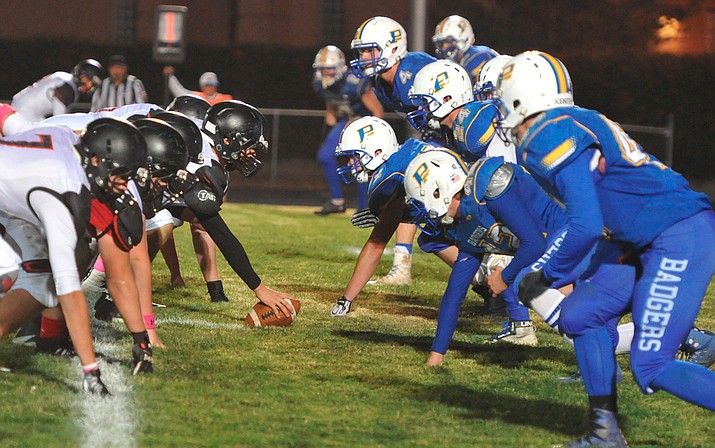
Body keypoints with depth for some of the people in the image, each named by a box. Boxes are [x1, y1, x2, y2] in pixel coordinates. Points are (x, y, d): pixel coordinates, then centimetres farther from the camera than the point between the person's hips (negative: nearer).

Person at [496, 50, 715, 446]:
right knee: (581, 315, 10)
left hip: (682, 236, -10)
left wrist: (546, 278, -5)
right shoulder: (577, 124, 16)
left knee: (651, 368, -12)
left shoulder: (552, 139, -14)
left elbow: (586, 227, -20)